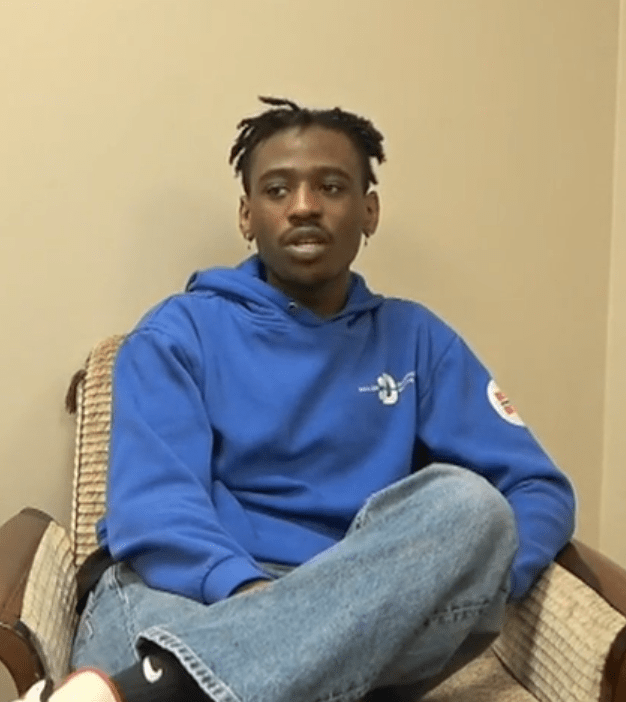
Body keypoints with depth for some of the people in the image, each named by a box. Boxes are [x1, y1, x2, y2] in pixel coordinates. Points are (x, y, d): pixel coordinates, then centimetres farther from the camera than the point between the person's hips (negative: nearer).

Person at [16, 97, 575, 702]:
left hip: (365, 632, 4)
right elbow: (152, 505, -5)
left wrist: (465, 585, -12)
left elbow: (541, 491, 10)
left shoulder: (416, 340, 18)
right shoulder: (179, 333, 11)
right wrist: (250, 591, -26)